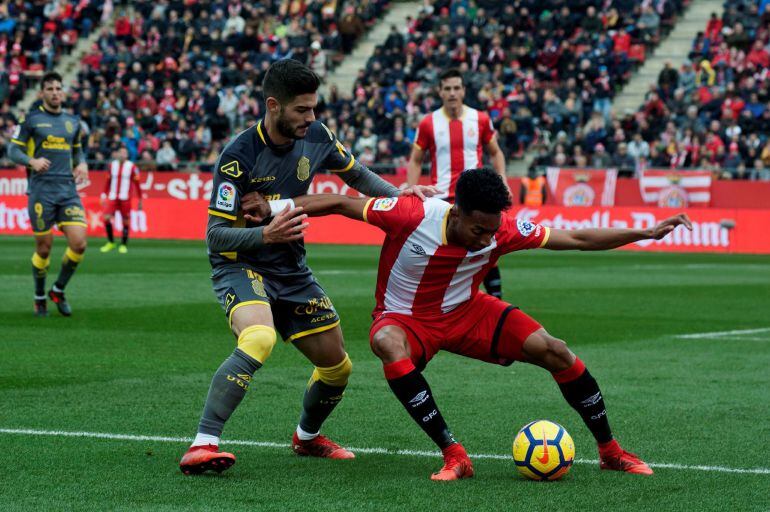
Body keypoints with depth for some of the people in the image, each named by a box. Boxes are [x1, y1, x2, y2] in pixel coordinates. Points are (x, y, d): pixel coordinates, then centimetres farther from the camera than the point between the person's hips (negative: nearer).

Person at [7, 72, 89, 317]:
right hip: (41, 190, -3)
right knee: (44, 249, 1)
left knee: (79, 244, -9)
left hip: (68, 189, 4)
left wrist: (82, 164, 6)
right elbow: (13, 150, 0)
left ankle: (58, 291, 13)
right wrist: (32, 161, -19)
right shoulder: (31, 119, 0)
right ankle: (39, 297, 22)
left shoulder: (72, 121, 13)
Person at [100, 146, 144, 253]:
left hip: (125, 199, -3)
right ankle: (110, 242, 6)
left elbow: (137, 184, 2)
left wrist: (140, 200, 2)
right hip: (112, 197, 3)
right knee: (106, 218, -10)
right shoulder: (112, 165, 9)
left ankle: (124, 245, 10)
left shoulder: (132, 167, -1)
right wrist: (104, 195, 15)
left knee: (125, 221, -2)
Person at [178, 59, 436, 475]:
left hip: (291, 270, 7)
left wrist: (399, 194, -1)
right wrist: (266, 234, -39)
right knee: (259, 339, -36)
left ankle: (307, 437, 40)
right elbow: (216, 235, -22)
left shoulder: (316, 136, -5)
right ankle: (202, 446, -35)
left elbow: (356, 175, 16)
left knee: (337, 366, 9)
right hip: (240, 265, -6)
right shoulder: (239, 155, -23)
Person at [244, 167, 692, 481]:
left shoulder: (504, 230, -19)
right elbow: (342, 204, -16)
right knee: (388, 344, -41)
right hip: (407, 318, -3)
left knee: (554, 351, -15)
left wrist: (647, 234, -15)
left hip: (466, 312, 3)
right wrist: (274, 207, -19)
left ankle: (610, 450, 4)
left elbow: (577, 239, -10)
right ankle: (454, 455, -36)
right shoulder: (413, 216, -29)